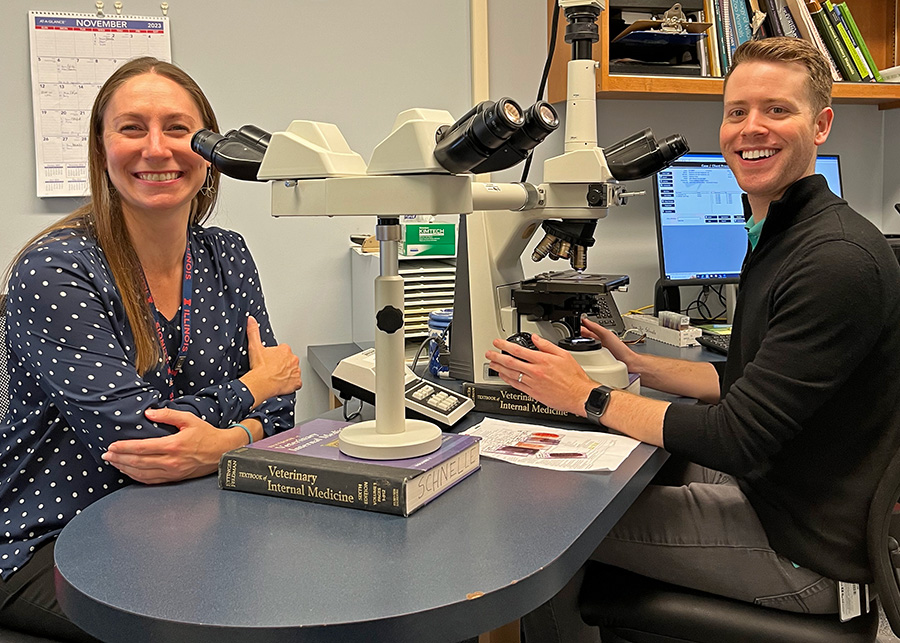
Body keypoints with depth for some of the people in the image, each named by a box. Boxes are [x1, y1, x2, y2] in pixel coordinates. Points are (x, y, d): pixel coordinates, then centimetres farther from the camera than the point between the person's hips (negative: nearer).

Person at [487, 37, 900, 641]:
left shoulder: (839, 259, -24)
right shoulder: (778, 238, 9)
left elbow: (739, 438, -26)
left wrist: (588, 397, -19)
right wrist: (638, 364, 7)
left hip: (804, 549, -9)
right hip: (770, 490, 9)